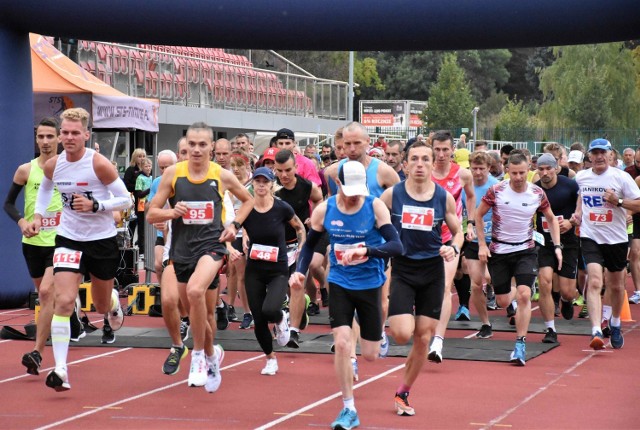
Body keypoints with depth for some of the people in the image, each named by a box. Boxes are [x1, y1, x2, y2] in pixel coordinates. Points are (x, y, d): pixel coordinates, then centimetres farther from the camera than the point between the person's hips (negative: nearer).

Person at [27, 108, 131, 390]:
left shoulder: (99, 164, -17)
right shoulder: (52, 166, -5)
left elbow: (125, 200, -12)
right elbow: (45, 189, 19)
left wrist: (95, 205, -25)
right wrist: (38, 216, 4)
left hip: (102, 240, -1)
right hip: (69, 239, 2)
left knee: (102, 306, 16)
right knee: (63, 301, -18)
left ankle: (113, 302, 56)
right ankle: (60, 370, -17)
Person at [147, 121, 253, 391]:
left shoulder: (222, 176, -1)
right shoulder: (173, 174, -1)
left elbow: (248, 200, 18)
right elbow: (151, 214, 2)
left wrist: (235, 225, 4)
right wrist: (172, 212, -17)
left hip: (211, 245, -3)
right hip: (181, 249, 3)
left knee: (195, 291, -31)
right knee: (203, 310, 12)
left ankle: (199, 354, -15)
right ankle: (212, 354, 41)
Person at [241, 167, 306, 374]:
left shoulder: (282, 208, -10)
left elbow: (300, 228, 7)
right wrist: (244, 241, -7)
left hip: (278, 270, -2)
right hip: (254, 271, 2)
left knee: (269, 310, -27)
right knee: (258, 321, 2)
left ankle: (281, 319, 11)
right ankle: (271, 359, 27)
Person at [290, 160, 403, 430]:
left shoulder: (375, 207, -14)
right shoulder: (324, 210, -7)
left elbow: (396, 246, -22)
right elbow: (310, 244, 9)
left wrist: (366, 250, -39)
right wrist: (300, 271, -8)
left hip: (370, 284, -1)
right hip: (340, 284, 1)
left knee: (370, 355, 5)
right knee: (342, 343, -15)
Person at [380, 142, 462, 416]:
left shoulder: (444, 197, -2)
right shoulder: (391, 195, -6)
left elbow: (458, 232, 9)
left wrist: (454, 248, -12)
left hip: (432, 272, 2)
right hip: (402, 269, -2)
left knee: (423, 338, 4)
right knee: (403, 334, -18)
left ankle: (403, 393, 21)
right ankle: (391, 321, 20)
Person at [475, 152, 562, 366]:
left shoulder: (537, 194, -6)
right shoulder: (496, 191, -10)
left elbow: (551, 219, 10)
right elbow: (479, 215, 2)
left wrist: (557, 246, 1)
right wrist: (482, 244, -5)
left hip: (526, 250, 0)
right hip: (499, 251, 0)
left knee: (524, 295, -18)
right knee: (503, 302, 6)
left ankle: (520, 345, -12)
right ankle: (514, 294, 46)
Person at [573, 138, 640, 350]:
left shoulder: (621, 177, -8)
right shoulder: (581, 177, 2)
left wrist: (618, 201, -22)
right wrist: (578, 213, 8)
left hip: (616, 238, 0)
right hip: (590, 237, 0)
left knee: (616, 286, 14)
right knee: (594, 282, -19)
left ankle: (615, 324, 40)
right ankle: (596, 332, -27)